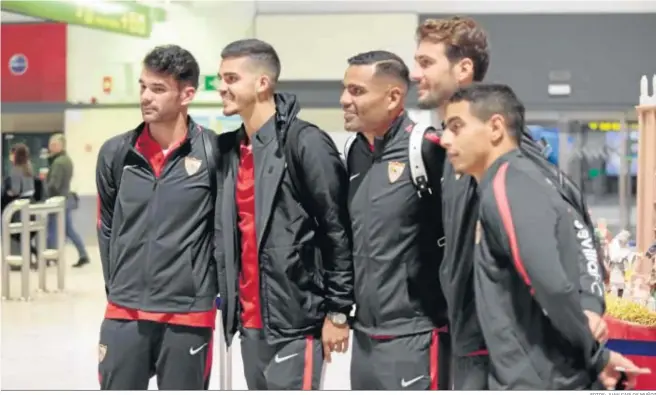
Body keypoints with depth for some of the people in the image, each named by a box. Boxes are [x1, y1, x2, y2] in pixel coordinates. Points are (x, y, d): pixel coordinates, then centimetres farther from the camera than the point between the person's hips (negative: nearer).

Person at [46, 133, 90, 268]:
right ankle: (83, 255, 8)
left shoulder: (58, 162, -20)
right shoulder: (67, 160, 12)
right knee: (69, 230, 12)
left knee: (52, 230, 1)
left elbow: (54, 184, -24)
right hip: (67, 198, 10)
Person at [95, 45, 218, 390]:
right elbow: (107, 226, 13)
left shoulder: (214, 151, -8)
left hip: (188, 315, -3)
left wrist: (215, 287, 1)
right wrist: (116, 288, 12)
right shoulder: (116, 153, 2)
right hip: (124, 315, 3)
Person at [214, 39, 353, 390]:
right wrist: (228, 298, 14)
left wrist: (338, 311, -12)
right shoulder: (230, 149, 11)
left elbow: (338, 231, -12)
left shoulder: (305, 142, -12)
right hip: (251, 322, 8)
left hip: (297, 321, -8)